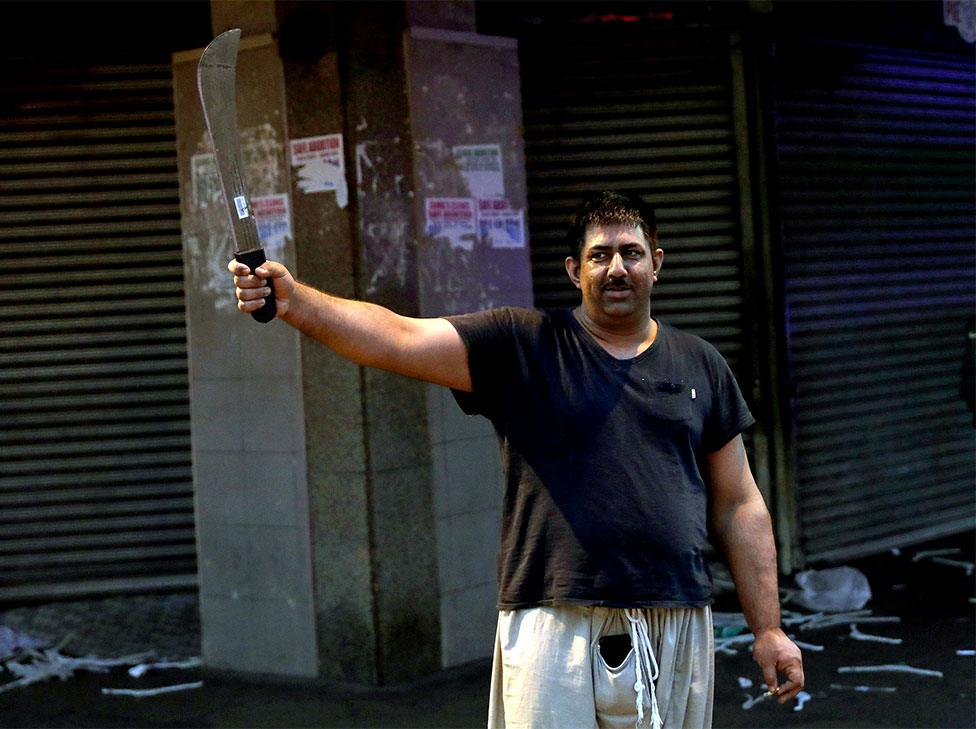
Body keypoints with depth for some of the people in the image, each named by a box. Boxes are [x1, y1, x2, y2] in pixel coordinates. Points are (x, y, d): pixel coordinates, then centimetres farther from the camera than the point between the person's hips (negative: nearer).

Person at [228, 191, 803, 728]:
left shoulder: (702, 366, 12)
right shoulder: (524, 347, 3)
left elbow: (739, 506, 14)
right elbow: (399, 338, -10)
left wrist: (768, 629, 10)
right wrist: (293, 300, -25)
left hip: (677, 632, 3)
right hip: (556, 630, -3)